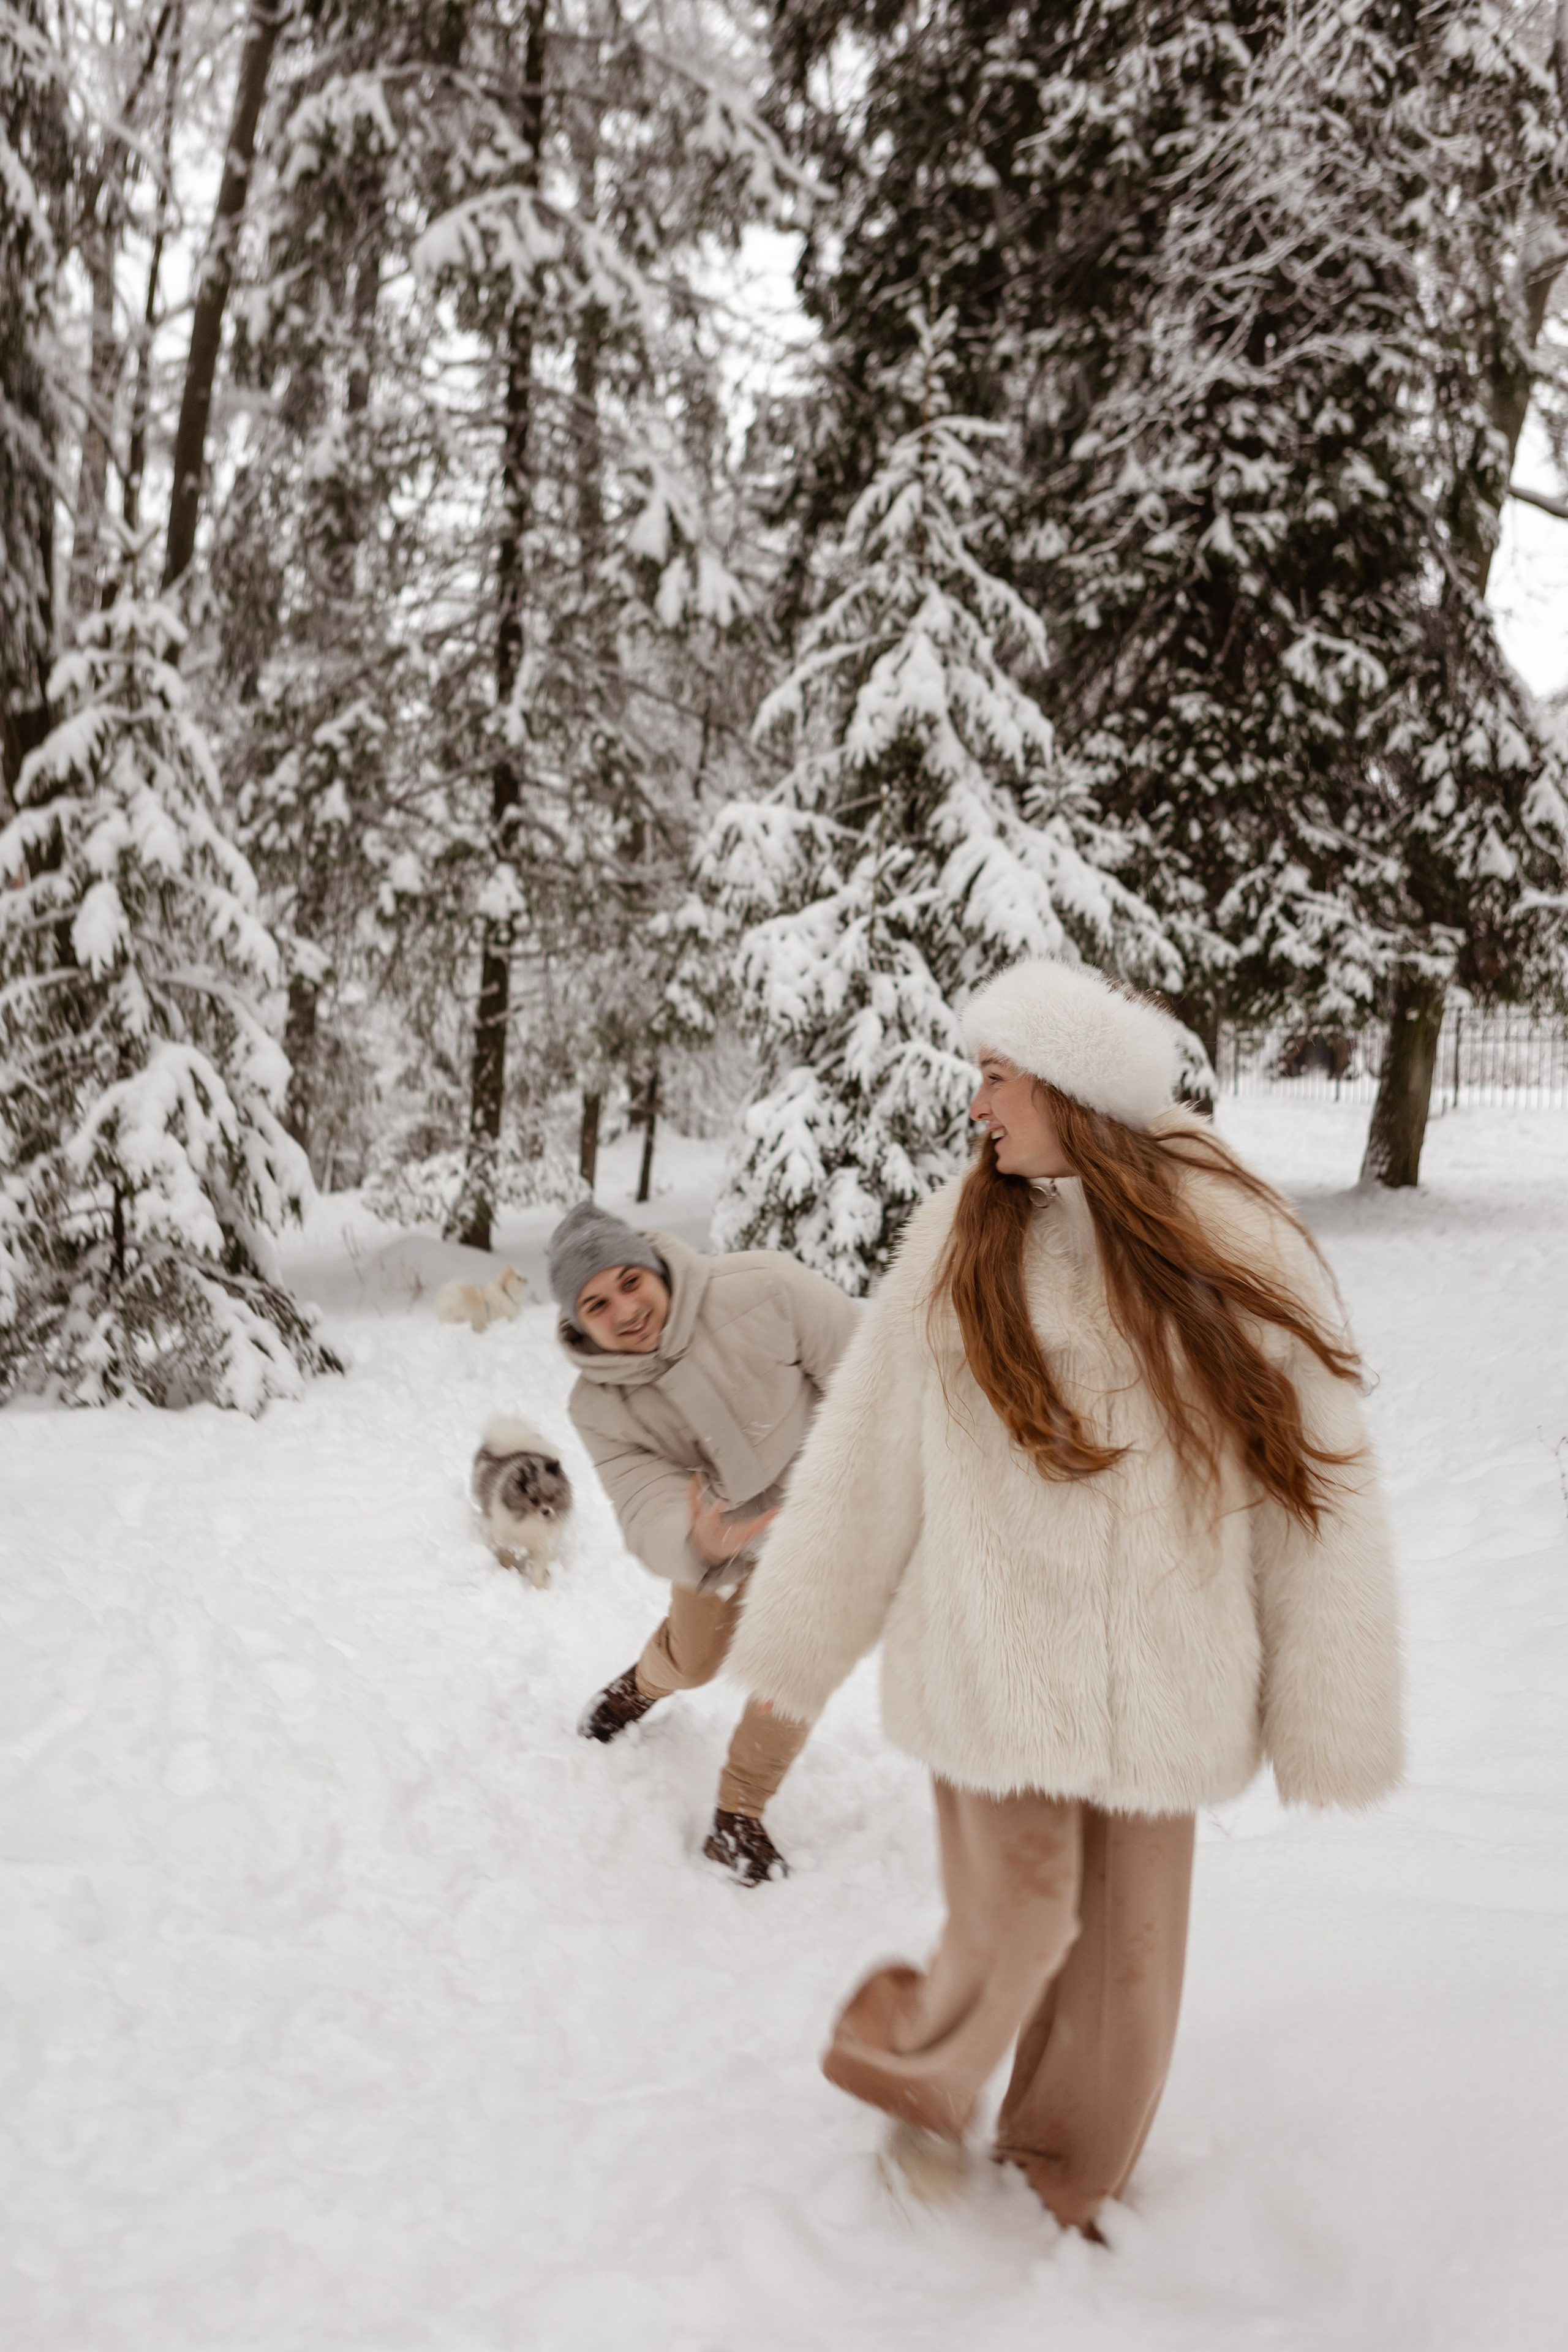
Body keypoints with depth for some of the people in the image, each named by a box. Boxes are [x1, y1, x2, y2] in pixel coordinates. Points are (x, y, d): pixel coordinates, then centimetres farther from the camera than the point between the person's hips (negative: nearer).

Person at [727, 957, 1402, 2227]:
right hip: (995, 1650, -1)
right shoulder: (961, 1239, -6)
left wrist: (1323, 1717, -4)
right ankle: (923, 2076, 30)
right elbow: (868, 1455, 0)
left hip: (1158, 1665, 1)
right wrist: (796, 1640, 3)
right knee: (1017, 1908, -3)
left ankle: (1073, 2167, 38)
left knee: (1128, 1930, 11)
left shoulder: (1240, 1250, -9)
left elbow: (1319, 1485, -5)